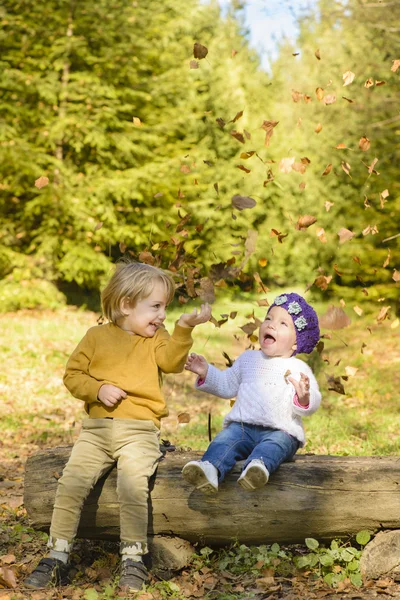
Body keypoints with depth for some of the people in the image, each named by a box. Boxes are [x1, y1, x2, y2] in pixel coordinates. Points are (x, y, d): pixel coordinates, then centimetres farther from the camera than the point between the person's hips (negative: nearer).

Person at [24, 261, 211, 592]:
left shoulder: (156, 338, 10)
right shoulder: (97, 336, 10)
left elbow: (172, 361, -11)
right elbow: (72, 374, 9)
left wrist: (184, 329, -25)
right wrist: (98, 389, -8)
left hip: (139, 431, -1)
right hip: (97, 428, 1)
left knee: (133, 483, -25)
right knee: (71, 481, -13)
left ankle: (133, 559, -14)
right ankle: (57, 556, -3)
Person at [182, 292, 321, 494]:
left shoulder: (298, 368, 7)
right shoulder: (248, 358, 22)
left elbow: (312, 404, -4)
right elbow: (227, 385, 33)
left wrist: (304, 398, -28)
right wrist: (206, 373, 17)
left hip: (280, 431, -4)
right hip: (242, 426, 4)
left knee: (274, 445, -36)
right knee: (225, 439, -27)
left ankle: (258, 466, -68)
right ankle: (210, 469, -55)